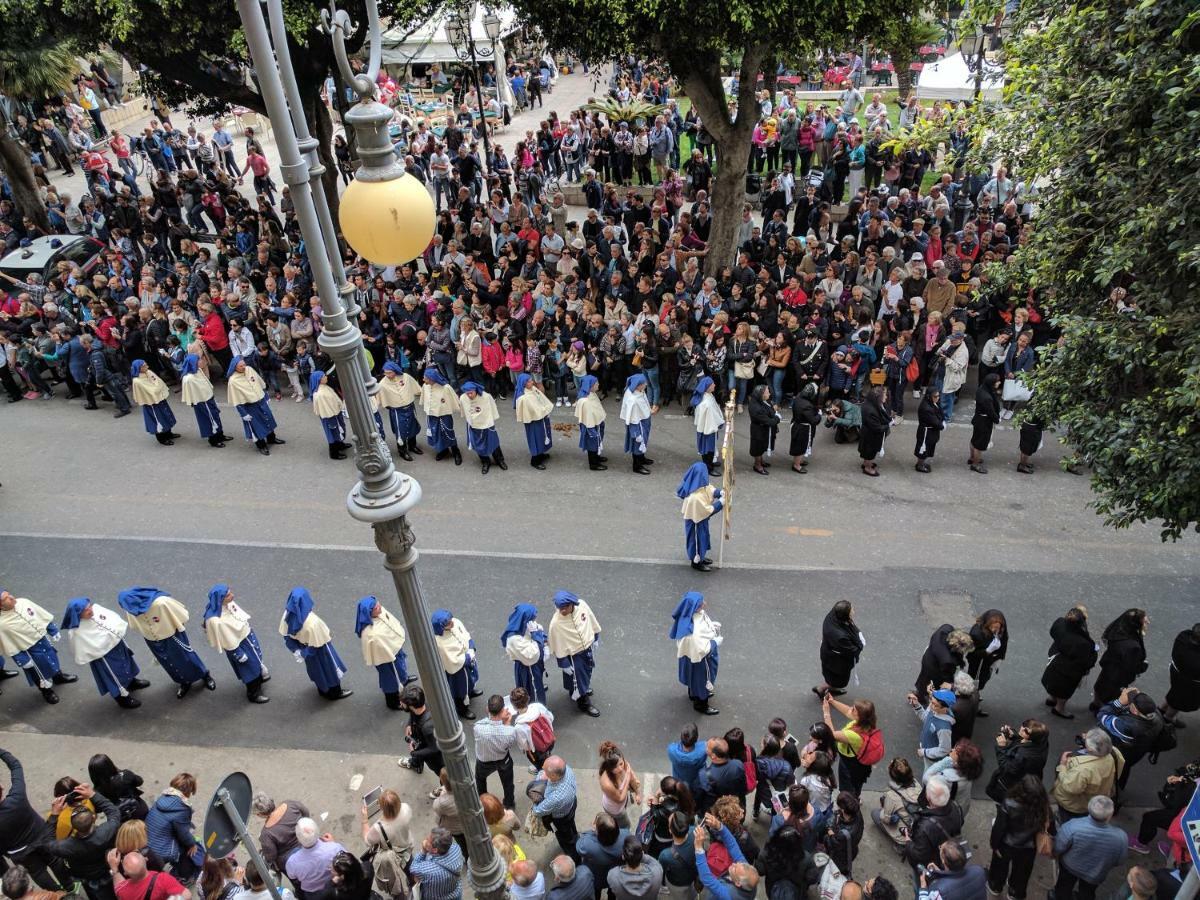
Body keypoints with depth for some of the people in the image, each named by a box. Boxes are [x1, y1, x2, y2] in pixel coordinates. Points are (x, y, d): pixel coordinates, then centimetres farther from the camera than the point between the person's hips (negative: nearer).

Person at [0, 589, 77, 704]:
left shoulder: (23, 602, -18)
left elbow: (44, 617, -2)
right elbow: (11, 648, -20)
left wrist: (54, 632, 6)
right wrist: (23, 661, -14)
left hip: (44, 638, 5)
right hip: (30, 649, -5)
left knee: (52, 658, 31)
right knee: (41, 671, 19)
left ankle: (58, 676, 61)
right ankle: (47, 691, 49)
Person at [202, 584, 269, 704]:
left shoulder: (228, 603, -19)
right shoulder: (217, 621, -39)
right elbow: (228, 641, -26)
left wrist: (249, 630, 17)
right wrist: (239, 655, -13)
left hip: (247, 634, 7)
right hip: (239, 644, -7)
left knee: (256, 657, 32)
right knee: (250, 667, 17)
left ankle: (260, 676, 62)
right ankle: (254, 694, 43)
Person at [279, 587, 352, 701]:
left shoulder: (289, 614, -24)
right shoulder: (312, 622, -44)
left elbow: (287, 637, -8)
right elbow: (320, 644, -28)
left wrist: (297, 651, 3)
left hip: (304, 648, 6)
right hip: (319, 653, -6)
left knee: (316, 669, 32)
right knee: (329, 669, 24)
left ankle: (323, 689, 57)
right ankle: (335, 692, 47)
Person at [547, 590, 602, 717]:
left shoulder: (581, 604, -23)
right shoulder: (556, 623, -34)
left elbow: (592, 621, -2)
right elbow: (558, 646, -20)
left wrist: (596, 637, 10)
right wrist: (564, 664, -12)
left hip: (588, 646, 5)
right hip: (574, 654, -5)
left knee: (587, 671, 30)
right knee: (578, 678, 15)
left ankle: (584, 687, 60)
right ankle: (584, 703, 40)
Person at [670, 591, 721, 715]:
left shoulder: (692, 613, -18)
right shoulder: (694, 630, -43)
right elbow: (702, 649, -34)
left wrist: (713, 625, -8)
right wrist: (717, 641, -21)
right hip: (699, 658, -8)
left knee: (695, 676, 33)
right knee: (701, 679, 19)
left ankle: (694, 694, 60)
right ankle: (701, 704, 45)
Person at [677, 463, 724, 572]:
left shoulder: (700, 486, -14)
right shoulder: (696, 497, -40)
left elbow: (708, 489, 3)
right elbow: (706, 511, -28)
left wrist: (719, 492, -15)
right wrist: (719, 503, -20)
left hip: (699, 519, 9)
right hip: (696, 521, -9)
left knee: (702, 538, 27)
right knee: (698, 539, 14)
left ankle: (700, 557, 49)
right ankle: (696, 562, 36)